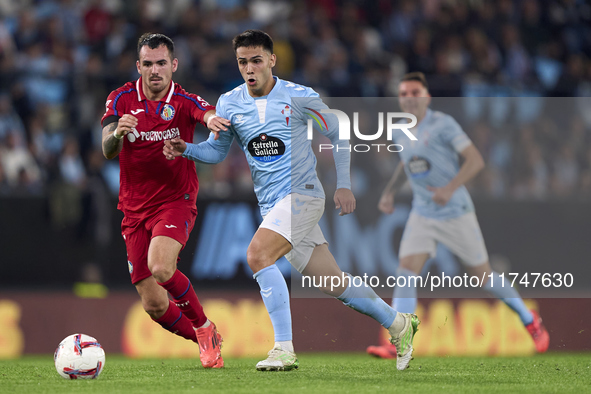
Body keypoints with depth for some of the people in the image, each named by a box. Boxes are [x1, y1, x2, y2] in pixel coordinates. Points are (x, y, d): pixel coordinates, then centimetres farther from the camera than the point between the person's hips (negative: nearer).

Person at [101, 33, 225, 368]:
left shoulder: (184, 101, -7)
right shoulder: (122, 99, -1)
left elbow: (210, 114, -30)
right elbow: (108, 150, -12)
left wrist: (213, 119, -55)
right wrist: (117, 133, -35)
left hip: (176, 201, -3)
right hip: (135, 209, 3)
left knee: (161, 267, -31)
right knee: (154, 304, -2)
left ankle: (205, 327, -5)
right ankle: (207, 342, 25)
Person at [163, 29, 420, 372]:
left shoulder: (300, 97, -6)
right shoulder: (229, 104, 5)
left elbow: (338, 135, 5)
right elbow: (216, 151, 15)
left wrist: (344, 185, 1)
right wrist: (186, 149, -5)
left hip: (302, 193, -5)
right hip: (272, 205, 5)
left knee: (258, 254, -27)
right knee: (334, 284, 7)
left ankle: (284, 349, -25)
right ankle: (399, 324, 28)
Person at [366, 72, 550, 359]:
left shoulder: (442, 124, -13)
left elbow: (476, 160, -19)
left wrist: (450, 188, -31)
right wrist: (389, 191, 12)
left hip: (456, 214, -5)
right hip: (422, 215, 5)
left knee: (482, 275, 5)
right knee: (406, 272, -14)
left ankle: (529, 320, 29)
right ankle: (397, 346, -19)